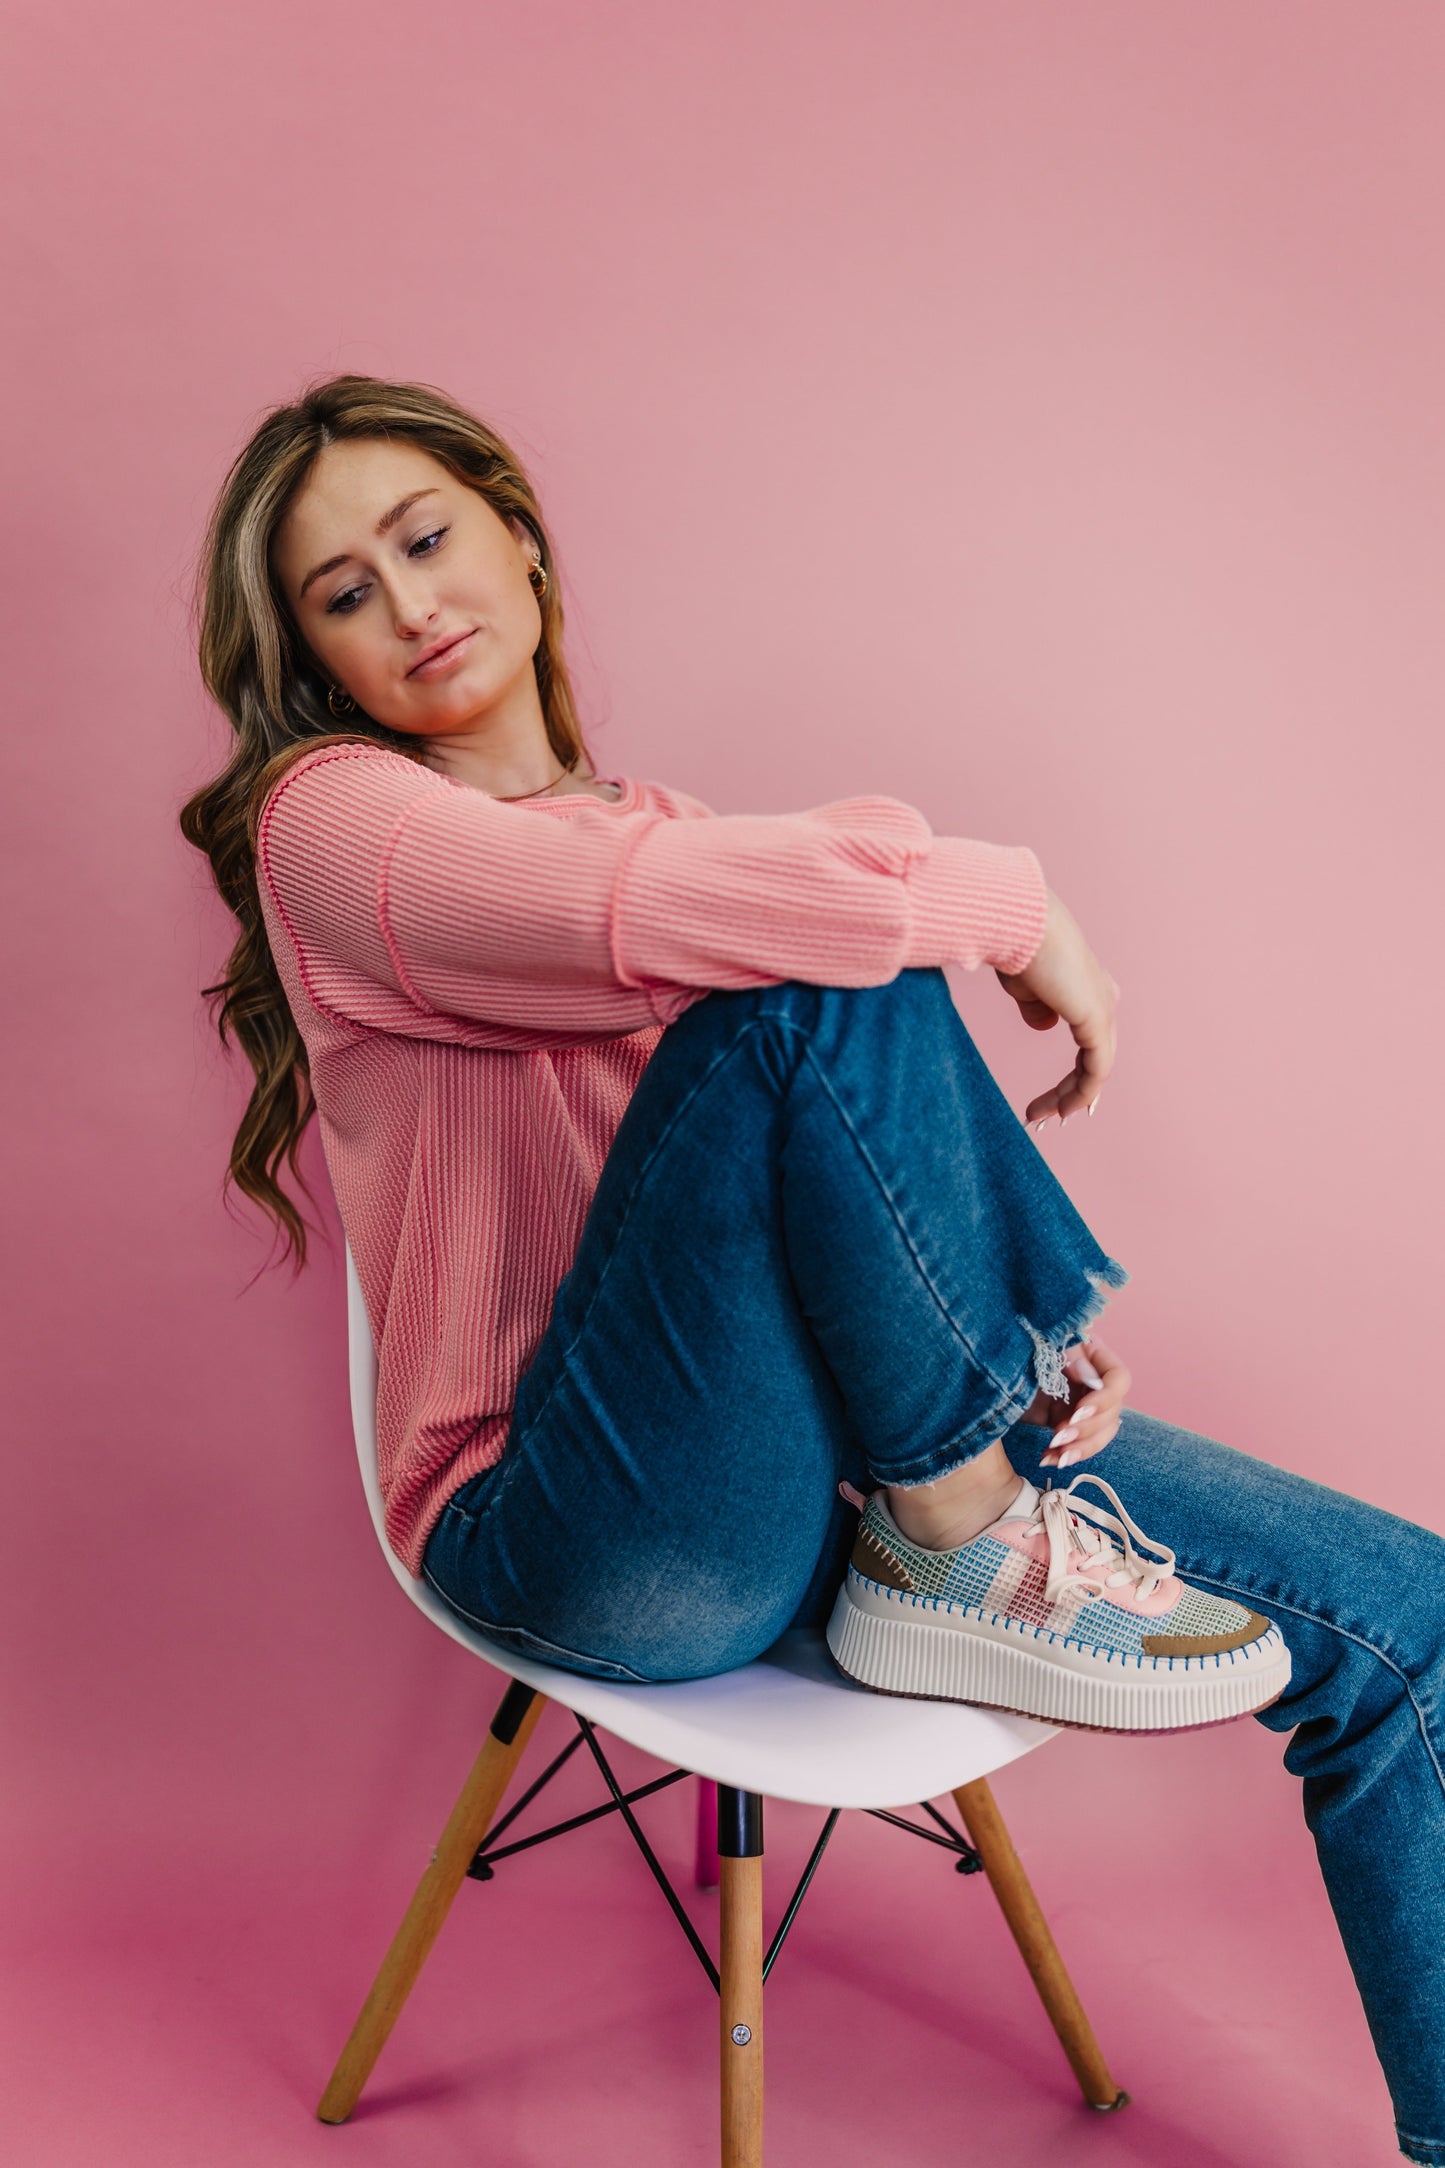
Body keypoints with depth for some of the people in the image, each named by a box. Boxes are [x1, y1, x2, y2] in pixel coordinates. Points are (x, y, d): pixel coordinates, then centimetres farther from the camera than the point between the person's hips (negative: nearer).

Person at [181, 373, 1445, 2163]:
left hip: (845, 1465, 7)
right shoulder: (328, 819, -2)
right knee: (822, 979, -29)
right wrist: (1009, 897, -13)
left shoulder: (663, 825, 20)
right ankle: (967, 1568, -13)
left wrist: (1023, 1326, 0)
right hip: (597, 1529, -6)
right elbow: (642, 915, -25)